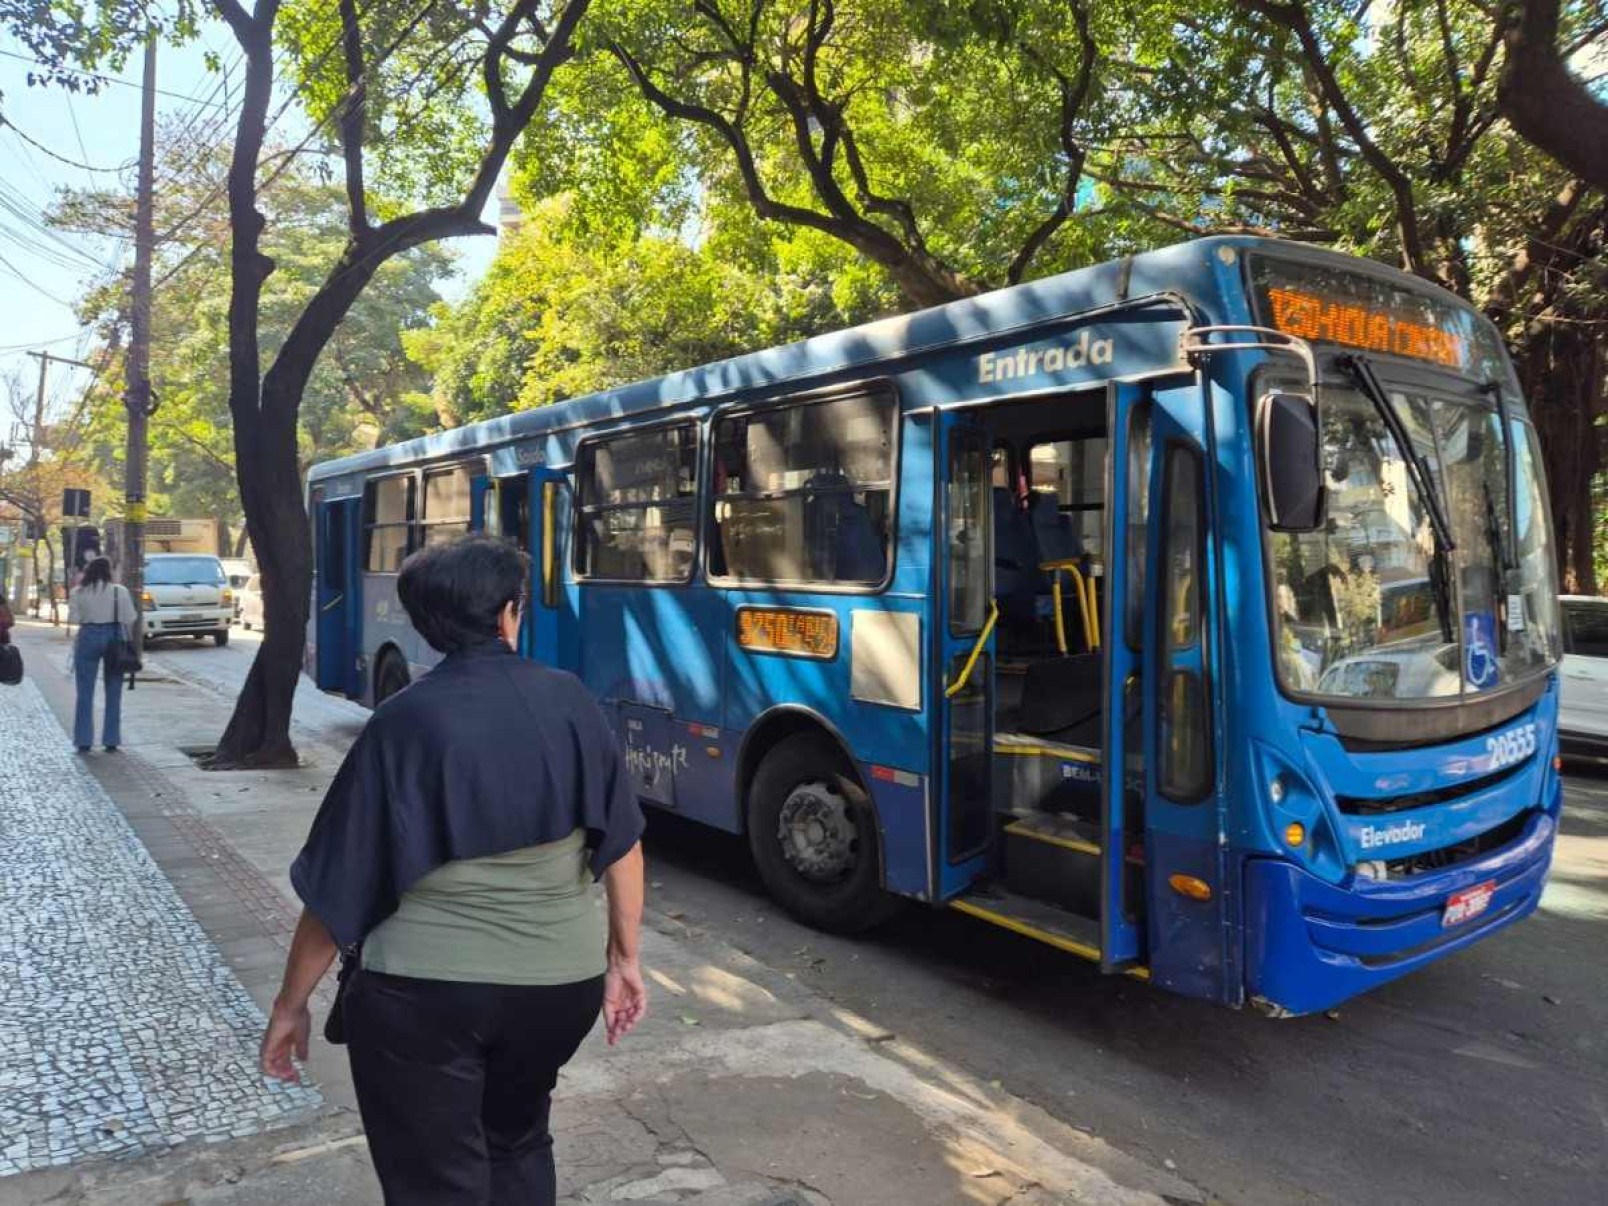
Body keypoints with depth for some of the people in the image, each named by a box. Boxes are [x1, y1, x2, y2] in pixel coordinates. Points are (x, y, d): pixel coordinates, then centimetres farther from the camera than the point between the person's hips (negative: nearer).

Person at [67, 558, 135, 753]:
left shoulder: (79, 592, -1)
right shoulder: (119, 591, -4)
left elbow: (73, 618, -3)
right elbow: (129, 618, -4)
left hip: (89, 637, 0)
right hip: (114, 638, 0)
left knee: (85, 692, 7)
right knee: (113, 693, 7)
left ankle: (84, 741, 7)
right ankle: (111, 741, 8)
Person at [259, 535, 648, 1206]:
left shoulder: (405, 721, -10)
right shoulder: (568, 700, -4)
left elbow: (339, 886, -7)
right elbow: (622, 843, -1)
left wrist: (291, 1003, 5)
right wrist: (623, 957, 10)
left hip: (424, 989, -3)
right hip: (561, 980, 3)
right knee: (518, 1143, 28)